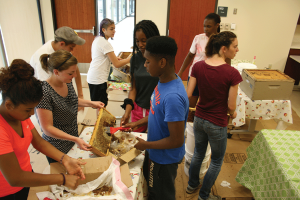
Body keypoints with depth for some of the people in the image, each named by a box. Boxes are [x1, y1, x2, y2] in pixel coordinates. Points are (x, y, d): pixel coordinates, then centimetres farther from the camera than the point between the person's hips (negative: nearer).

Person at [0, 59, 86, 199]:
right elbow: (14, 178, -31)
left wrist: (65, 160, -19)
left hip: (25, 178, 6)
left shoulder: (20, 114, -8)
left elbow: (39, 142, -4)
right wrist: (63, 179, -27)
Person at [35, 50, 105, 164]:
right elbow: (47, 128, -25)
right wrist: (75, 139, -29)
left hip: (73, 140, 7)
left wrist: (91, 103, 4)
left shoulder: (67, 82, -5)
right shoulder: (44, 93, -28)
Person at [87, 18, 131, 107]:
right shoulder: (105, 44, -16)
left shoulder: (97, 40, 12)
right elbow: (117, 64, -17)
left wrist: (114, 58, 11)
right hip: (98, 80, -10)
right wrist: (129, 59, -5)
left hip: (91, 78, 10)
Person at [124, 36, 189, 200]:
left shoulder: (172, 97, -36)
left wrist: (145, 145, -18)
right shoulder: (164, 81, -8)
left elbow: (177, 140, -30)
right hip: (156, 153, 8)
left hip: (165, 158, -8)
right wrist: (138, 123, 4)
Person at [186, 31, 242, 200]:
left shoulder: (198, 66, -10)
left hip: (199, 119, 5)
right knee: (217, 161, 21)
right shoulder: (232, 73, -23)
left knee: (198, 153, 28)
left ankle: (192, 184, 49)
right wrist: (233, 114, 7)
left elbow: (188, 94, -6)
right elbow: (231, 106, -16)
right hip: (217, 124, -5)